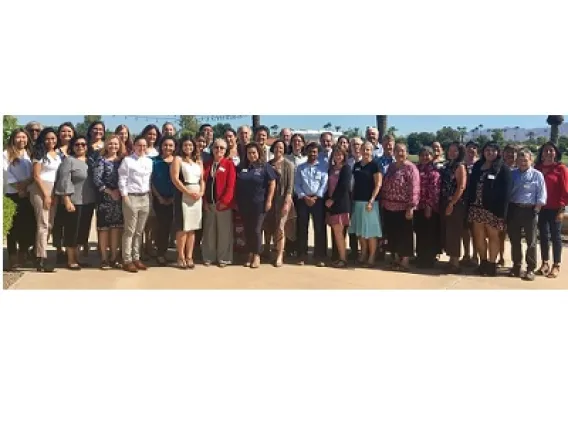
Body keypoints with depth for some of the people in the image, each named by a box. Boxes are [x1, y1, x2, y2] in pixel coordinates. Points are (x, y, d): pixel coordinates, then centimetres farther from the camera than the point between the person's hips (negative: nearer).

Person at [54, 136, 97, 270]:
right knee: (72, 231, 0)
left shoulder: (90, 161, 13)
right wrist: (67, 201, -19)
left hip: (88, 202, 6)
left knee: (83, 230, 12)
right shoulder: (68, 160, -6)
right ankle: (70, 260, 10)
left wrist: (95, 199, 13)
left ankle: (77, 257, 23)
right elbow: (64, 182, -13)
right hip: (74, 202, -6)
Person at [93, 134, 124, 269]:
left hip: (119, 198, 4)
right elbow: (96, 179, -10)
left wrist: (120, 191, -7)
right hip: (105, 198, -4)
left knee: (117, 227, 6)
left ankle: (114, 258, 15)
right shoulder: (101, 160, -1)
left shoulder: (122, 160, 11)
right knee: (104, 228, 0)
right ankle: (104, 258, 6)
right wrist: (110, 192, -13)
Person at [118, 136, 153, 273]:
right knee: (130, 231, -3)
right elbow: (122, 179, -7)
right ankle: (127, 260, 3)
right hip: (131, 197, -5)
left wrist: (149, 195, 6)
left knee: (139, 231, 10)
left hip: (145, 198, 5)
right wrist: (125, 197, -12)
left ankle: (136, 258, 18)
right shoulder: (127, 160, -3)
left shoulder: (149, 161, 13)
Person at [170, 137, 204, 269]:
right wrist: (188, 192, -15)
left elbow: (202, 179, 13)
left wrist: (201, 192, -6)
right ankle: (181, 257, 2)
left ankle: (189, 256, 9)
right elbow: (175, 178, -10)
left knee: (192, 228, 5)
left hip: (197, 196, 5)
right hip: (183, 195, -5)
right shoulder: (178, 159, 1)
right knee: (182, 227, -5)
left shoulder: (198, 161, 16)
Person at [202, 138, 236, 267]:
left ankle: (223, 258, 10)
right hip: (208, 203, 4)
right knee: (209, 231, 9)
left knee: (224, 231, 3)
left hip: (224, 203, -4)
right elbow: (203, 183, 10)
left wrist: (224, 201, -16)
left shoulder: (229, 164, -3)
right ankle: (209, 257, 18)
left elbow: (231, 184, -10)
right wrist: (204, 200, 0)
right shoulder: (207, 164, 11)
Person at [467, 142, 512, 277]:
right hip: (477, 207, 5)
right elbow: (471, 186, 12)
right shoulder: (477, 166, 11)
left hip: (493, 208, -5)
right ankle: (483, 262, 22)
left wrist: (502, 211, -16)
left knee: (492, 236, 6)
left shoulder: (503, 169, -4)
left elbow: (506, 192, -10)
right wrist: (469, 203, 4)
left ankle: (492, 264, 14)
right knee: (479, 236, 9)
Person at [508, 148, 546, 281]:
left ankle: (531, 269, 7)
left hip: (529, 210, -3)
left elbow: (541, 195, -3)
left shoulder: (537, 175, 0)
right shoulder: (512, 174, 9)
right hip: (513, 209, 4)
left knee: (531, 241, 2)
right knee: (514, 240, 10)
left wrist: (537, 209, -11)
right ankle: (516, 266, 21)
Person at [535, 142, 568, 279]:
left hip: (555, 209, -4)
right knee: (543, 235, 9)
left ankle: (556, 266, 11)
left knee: (555, 236, 4)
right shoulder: (537, 168, 6)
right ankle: (545, 263, 18)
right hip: (541, 208, 4)